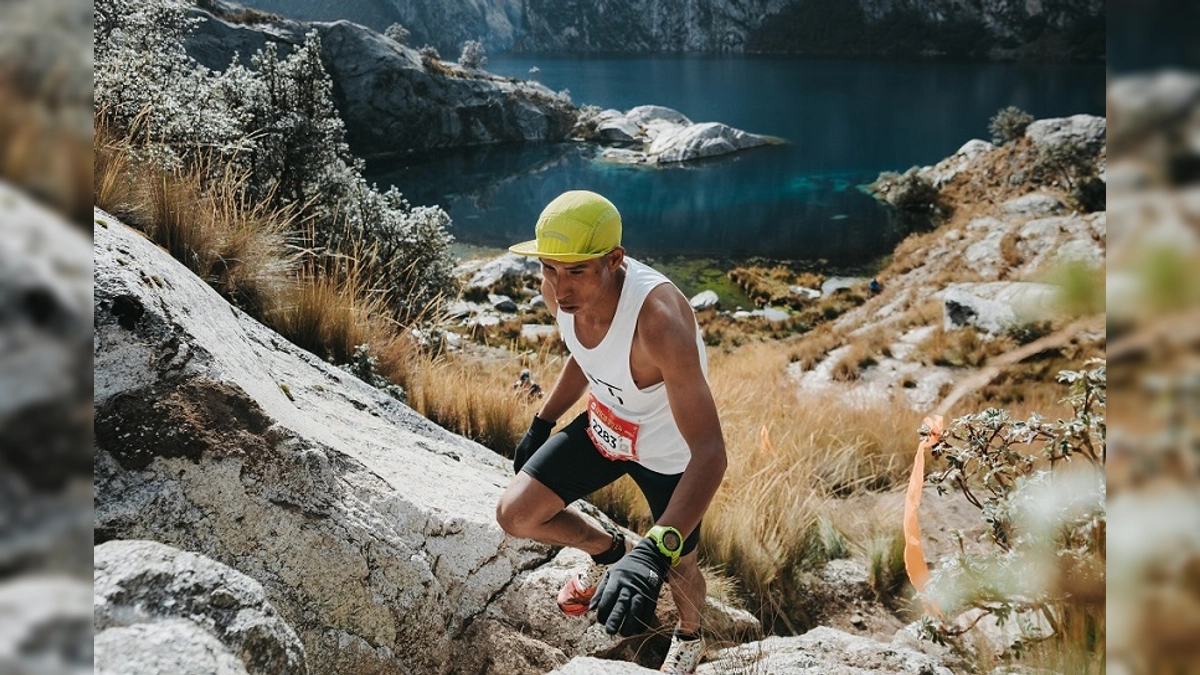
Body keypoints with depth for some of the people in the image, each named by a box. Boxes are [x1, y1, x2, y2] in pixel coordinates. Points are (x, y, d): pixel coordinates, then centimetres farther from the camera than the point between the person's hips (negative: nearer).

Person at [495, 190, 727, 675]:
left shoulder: (659, 319, -43)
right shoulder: (560, 291, -22)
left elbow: (710, 453, -47)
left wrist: (653, 553, -57)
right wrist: (541, 424, 11)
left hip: (670, 452, -5)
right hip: (605, 426, 5)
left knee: (680, 566, 14)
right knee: (515, 515, -1)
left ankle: (690, 636, 52)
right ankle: (607, 550, 30)